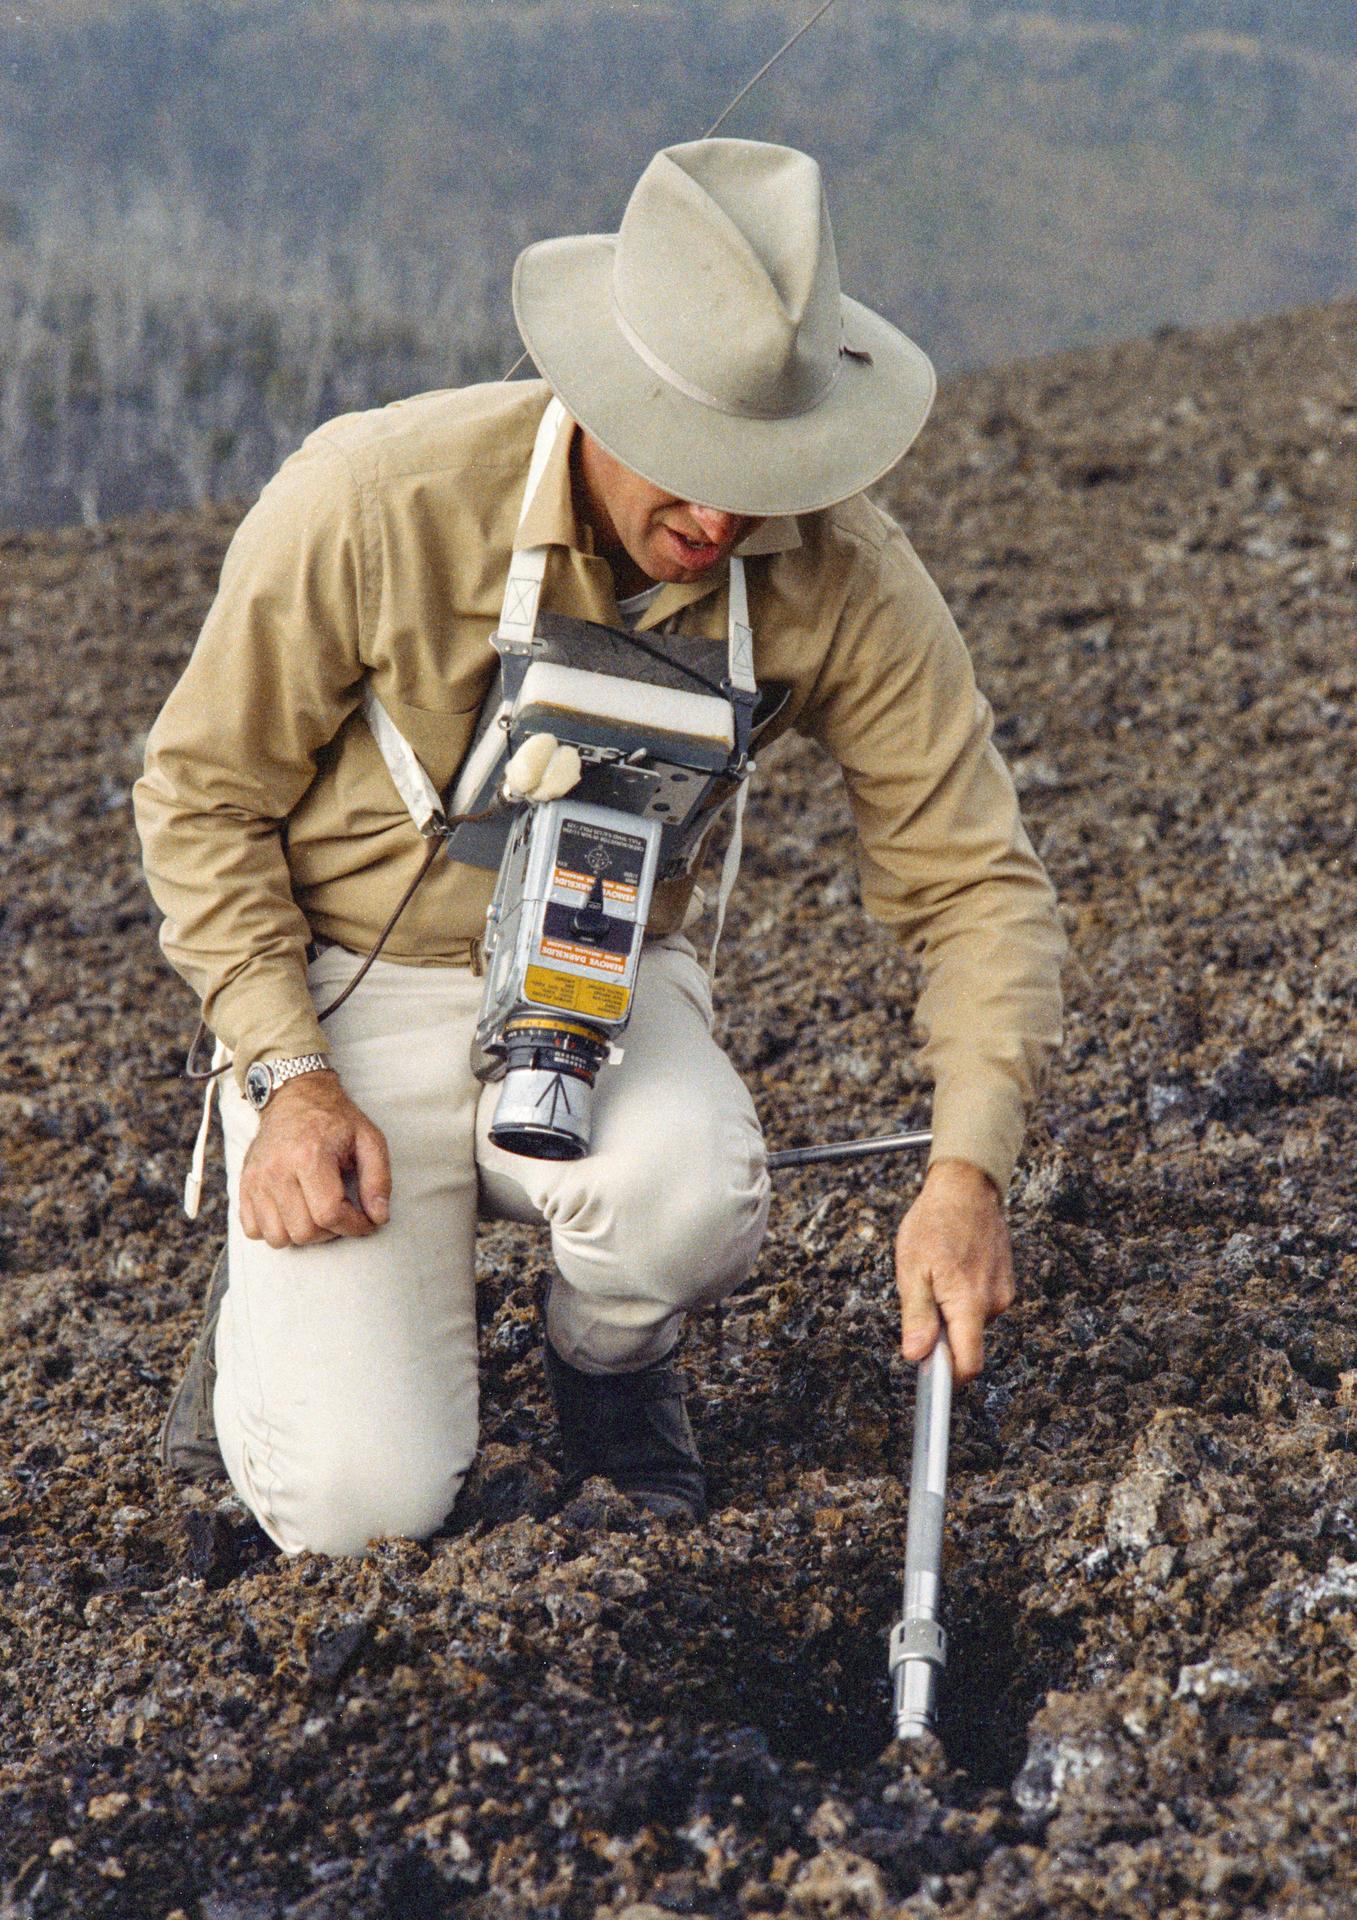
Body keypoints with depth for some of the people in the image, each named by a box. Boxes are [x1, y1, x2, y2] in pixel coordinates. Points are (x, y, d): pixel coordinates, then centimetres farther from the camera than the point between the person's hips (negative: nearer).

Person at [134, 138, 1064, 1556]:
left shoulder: (844, 575, -18)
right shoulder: (377, 498, -24)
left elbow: (975, 880, -10)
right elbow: (202, 792, -10)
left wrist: (966, 1173, -25)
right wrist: (286, 1078, -20)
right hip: (351, 983, -2)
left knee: (690, 1202, -36)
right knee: (360, 1505, -18)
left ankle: (609, 1367, 4)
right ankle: (289, 1296, 19)